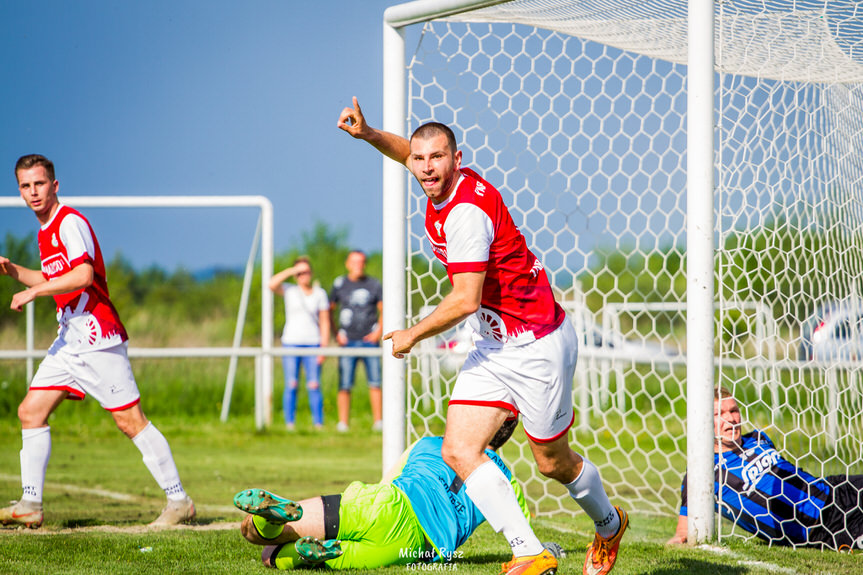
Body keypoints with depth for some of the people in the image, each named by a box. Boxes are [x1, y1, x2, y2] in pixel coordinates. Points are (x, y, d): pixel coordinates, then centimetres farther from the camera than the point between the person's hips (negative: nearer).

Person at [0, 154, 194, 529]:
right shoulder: (45, 231, 18)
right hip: (69, 339, 9)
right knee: (30, 412, 2)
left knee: (129, 420, -9)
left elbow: (83, 276, -25)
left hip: (96, 336, -9)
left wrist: (32, 292, -19)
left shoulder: (70, 223, -11)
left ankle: (179, 501, -5)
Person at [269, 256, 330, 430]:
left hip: (312, 344, 0)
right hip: (291, 342, 0)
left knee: (314, 386, -6)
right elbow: (272, 284, -15)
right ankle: (289, 423, -1)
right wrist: (291, 271, -12)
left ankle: (318, 423, -3)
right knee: (291, 385, -3)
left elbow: (325, 322, 5)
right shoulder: (289, 290, 5)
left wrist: (324, 347, -2)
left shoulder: (320, 294, 7)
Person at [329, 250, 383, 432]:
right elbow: (329, 310, 14)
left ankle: (378, 421, 1)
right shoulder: (339, 284, 7)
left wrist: (379, 331, 0)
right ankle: (343, 423, 1)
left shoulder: (374, 284, 6)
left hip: (369, 340, 0)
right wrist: (337, 333, 5)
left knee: (375, 382, -4)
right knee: (345, 384, -4)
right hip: (348, 341, 0)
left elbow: (383, 309, 12)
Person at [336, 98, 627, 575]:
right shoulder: (442, 187, 1)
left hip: (537, 346, -9)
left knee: (553, 464, 8)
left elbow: (465, 301, -27)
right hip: (493, 348, 9)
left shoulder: (467, 209, -25)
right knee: (459, 451, -9)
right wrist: (368, 134, 6)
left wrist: (412, 335, -14)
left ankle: (608, 525, 37)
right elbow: (407, 152, 25)